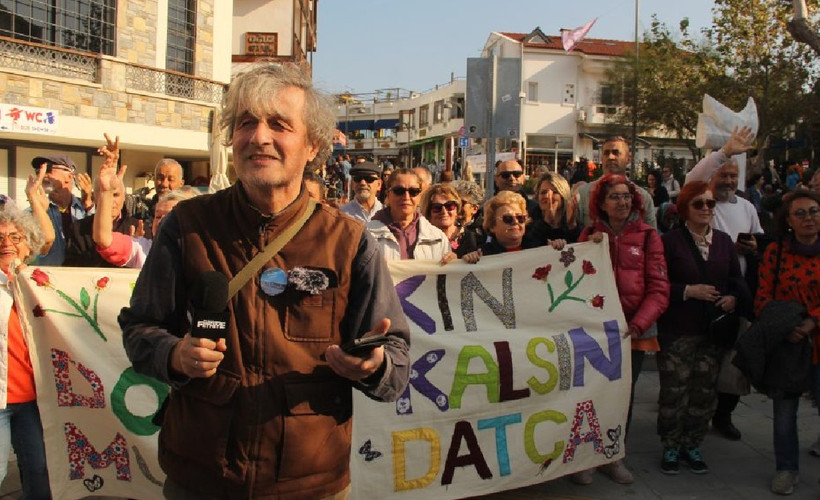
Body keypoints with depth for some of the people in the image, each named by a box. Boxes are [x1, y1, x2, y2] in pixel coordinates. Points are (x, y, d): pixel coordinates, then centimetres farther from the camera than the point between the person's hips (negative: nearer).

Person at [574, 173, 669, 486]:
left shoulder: (647, 236, -2)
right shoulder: (590, 235, 3)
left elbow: (659, 288, -8)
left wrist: (638, 324, -19)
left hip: (634, 331, 0)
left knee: (623, 395, 13)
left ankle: (614, 457, 29)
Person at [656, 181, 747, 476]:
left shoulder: (724, 241, 10)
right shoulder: (670, 241, -5)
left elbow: (737, 280, 16)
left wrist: (733, 297, -4)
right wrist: (688, 291, -18)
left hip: (713, 329, 5)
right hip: (677, 331, -4)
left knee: (705, 391, 7)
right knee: (674, 390, -1)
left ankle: (692, 445, 24)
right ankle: (671, 447, 17)